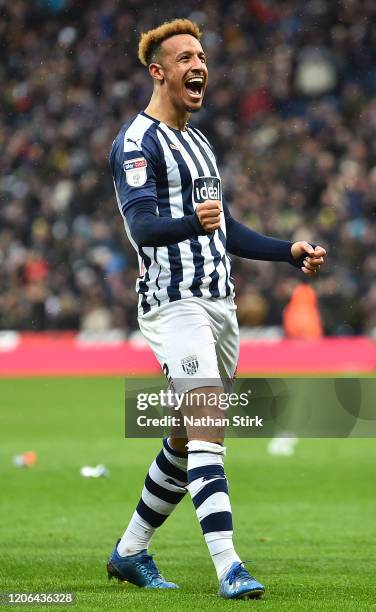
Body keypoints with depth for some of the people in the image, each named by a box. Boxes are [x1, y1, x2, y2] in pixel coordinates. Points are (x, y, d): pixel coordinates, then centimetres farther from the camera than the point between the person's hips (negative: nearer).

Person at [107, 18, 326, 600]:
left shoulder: (197, 141, 21)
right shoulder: (137, 142, -9)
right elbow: (141, 225, -24)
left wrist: (290, 251, 20)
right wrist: (193, 223, -43)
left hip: (218, 302, 9)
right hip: (175, 301, -9)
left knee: (186, 441, 11)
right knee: (208, 432, -19)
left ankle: (130, 552, 24)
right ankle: (228, 568, -25)